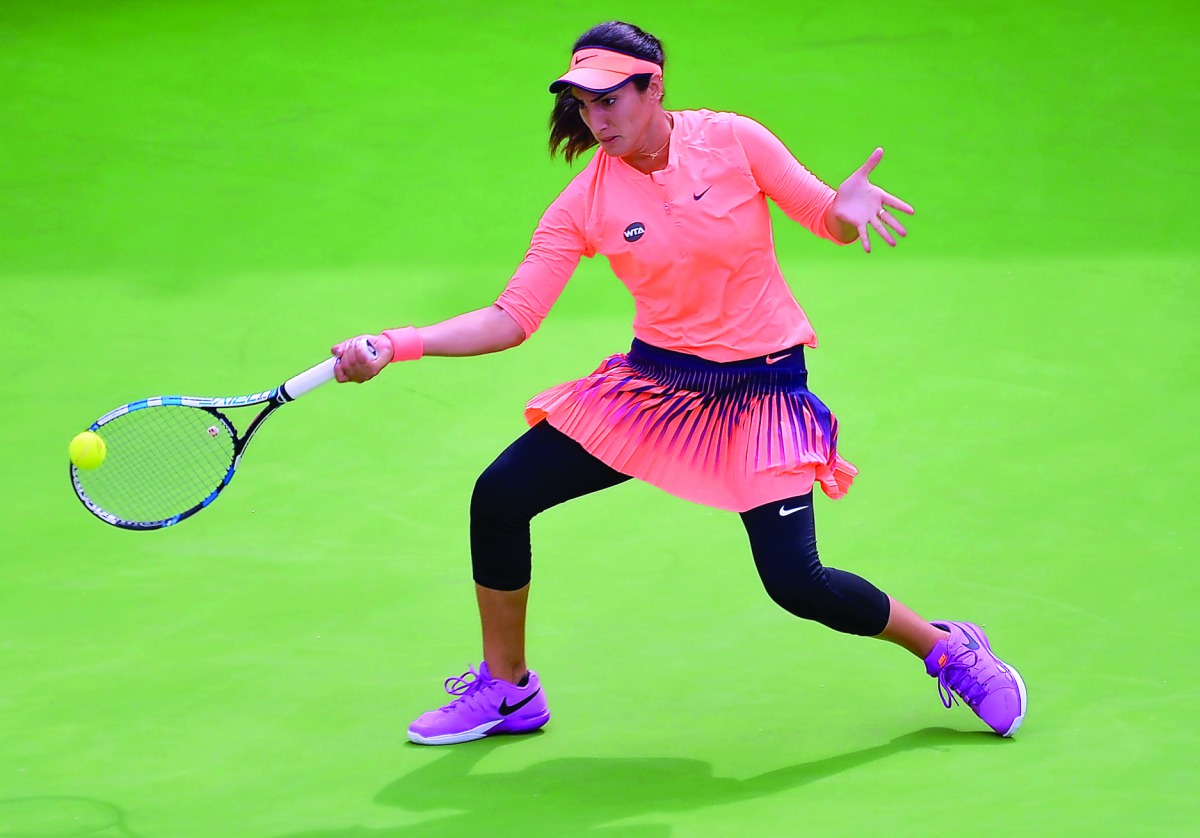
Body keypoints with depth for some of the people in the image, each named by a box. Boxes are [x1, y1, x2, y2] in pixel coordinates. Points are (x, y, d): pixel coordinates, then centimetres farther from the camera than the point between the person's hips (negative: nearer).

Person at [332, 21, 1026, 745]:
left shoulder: (732, 141, -12)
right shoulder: (584, 204, -7)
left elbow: (824, 216, -3)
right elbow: (512, 318, -11)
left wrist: (848, 209, -28)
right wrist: (396, 345, -23)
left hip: (760, 388, -3)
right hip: (653, 381, 3)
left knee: (795, 581, -14)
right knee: (500, 496, -7)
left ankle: (946, 649, 14)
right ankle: (506, 689, 12)